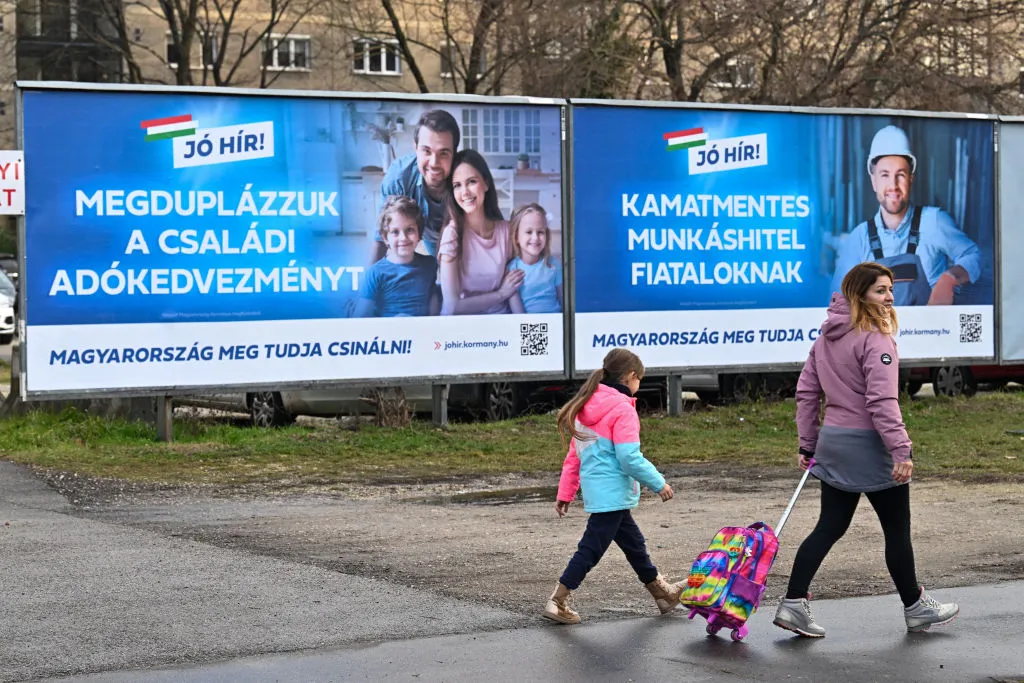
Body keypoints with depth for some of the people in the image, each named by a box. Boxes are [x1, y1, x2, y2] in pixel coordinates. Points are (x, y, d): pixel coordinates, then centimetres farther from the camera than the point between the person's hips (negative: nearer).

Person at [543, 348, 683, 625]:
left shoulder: (586, 407, 11)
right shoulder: (623, 410, -15)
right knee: (592, 548, -3)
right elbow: (630, 458, -20)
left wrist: (565, 493, 17)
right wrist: (659, 483, -8)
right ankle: (558, 602, 0)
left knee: (633, 543, 21)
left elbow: (574, 456, 14)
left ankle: (662, 592, 34)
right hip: (611, 493, -9)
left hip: (595, 487, 9)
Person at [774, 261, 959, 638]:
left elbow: (806, 391, 11)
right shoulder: (875, 338, -16)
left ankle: (793, 603, 3)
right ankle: (915, 607, 22)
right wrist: (901, 449, -24)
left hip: (834, 442, 8)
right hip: (870, 443, -8)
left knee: (829, 526, 11)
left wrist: (808, 444, 16)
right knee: (897, 529, 8)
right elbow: (882, 401, -24)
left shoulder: (826, 338, 10)